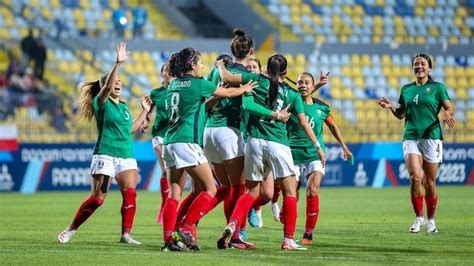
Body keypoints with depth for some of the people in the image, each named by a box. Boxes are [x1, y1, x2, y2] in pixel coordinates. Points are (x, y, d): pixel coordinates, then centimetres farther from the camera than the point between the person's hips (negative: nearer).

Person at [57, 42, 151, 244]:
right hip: (105, 155, -6)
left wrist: (144, 111, 22)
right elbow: (107, 87, -22)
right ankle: (71, 230, 9)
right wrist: (118, 64, -33)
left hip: (126, 156, 6)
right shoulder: (101, 102, -2)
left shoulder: (123, 107, 18)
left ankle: (126, 234, -10)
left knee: (130, 193, -14)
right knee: (97, 199, -6)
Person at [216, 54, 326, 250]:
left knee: (251, 192, 13)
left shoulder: (259, 80, 6)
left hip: (255, 142, 2)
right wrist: (318, 146, 14)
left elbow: (227, 78, 5)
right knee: (290, 192, 6)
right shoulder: (292, 94, 7)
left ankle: (232, 225, -10)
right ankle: (288, 240, -1)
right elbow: (304, 123, 7)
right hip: (278, 144, -2)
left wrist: (220, 66, 26)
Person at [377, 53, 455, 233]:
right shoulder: (406, 89, 14)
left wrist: (447, 113, -23)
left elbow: (449, 107, 0)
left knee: (429, 182, 1)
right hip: (411, 137, 2)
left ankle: (431, 220, 16)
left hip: (431, 136, -2)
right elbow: (401, 114, 19)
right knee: (415, 177, -15)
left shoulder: (437, 87, 5)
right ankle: (419, 217, -3)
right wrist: (391, 107, -1)